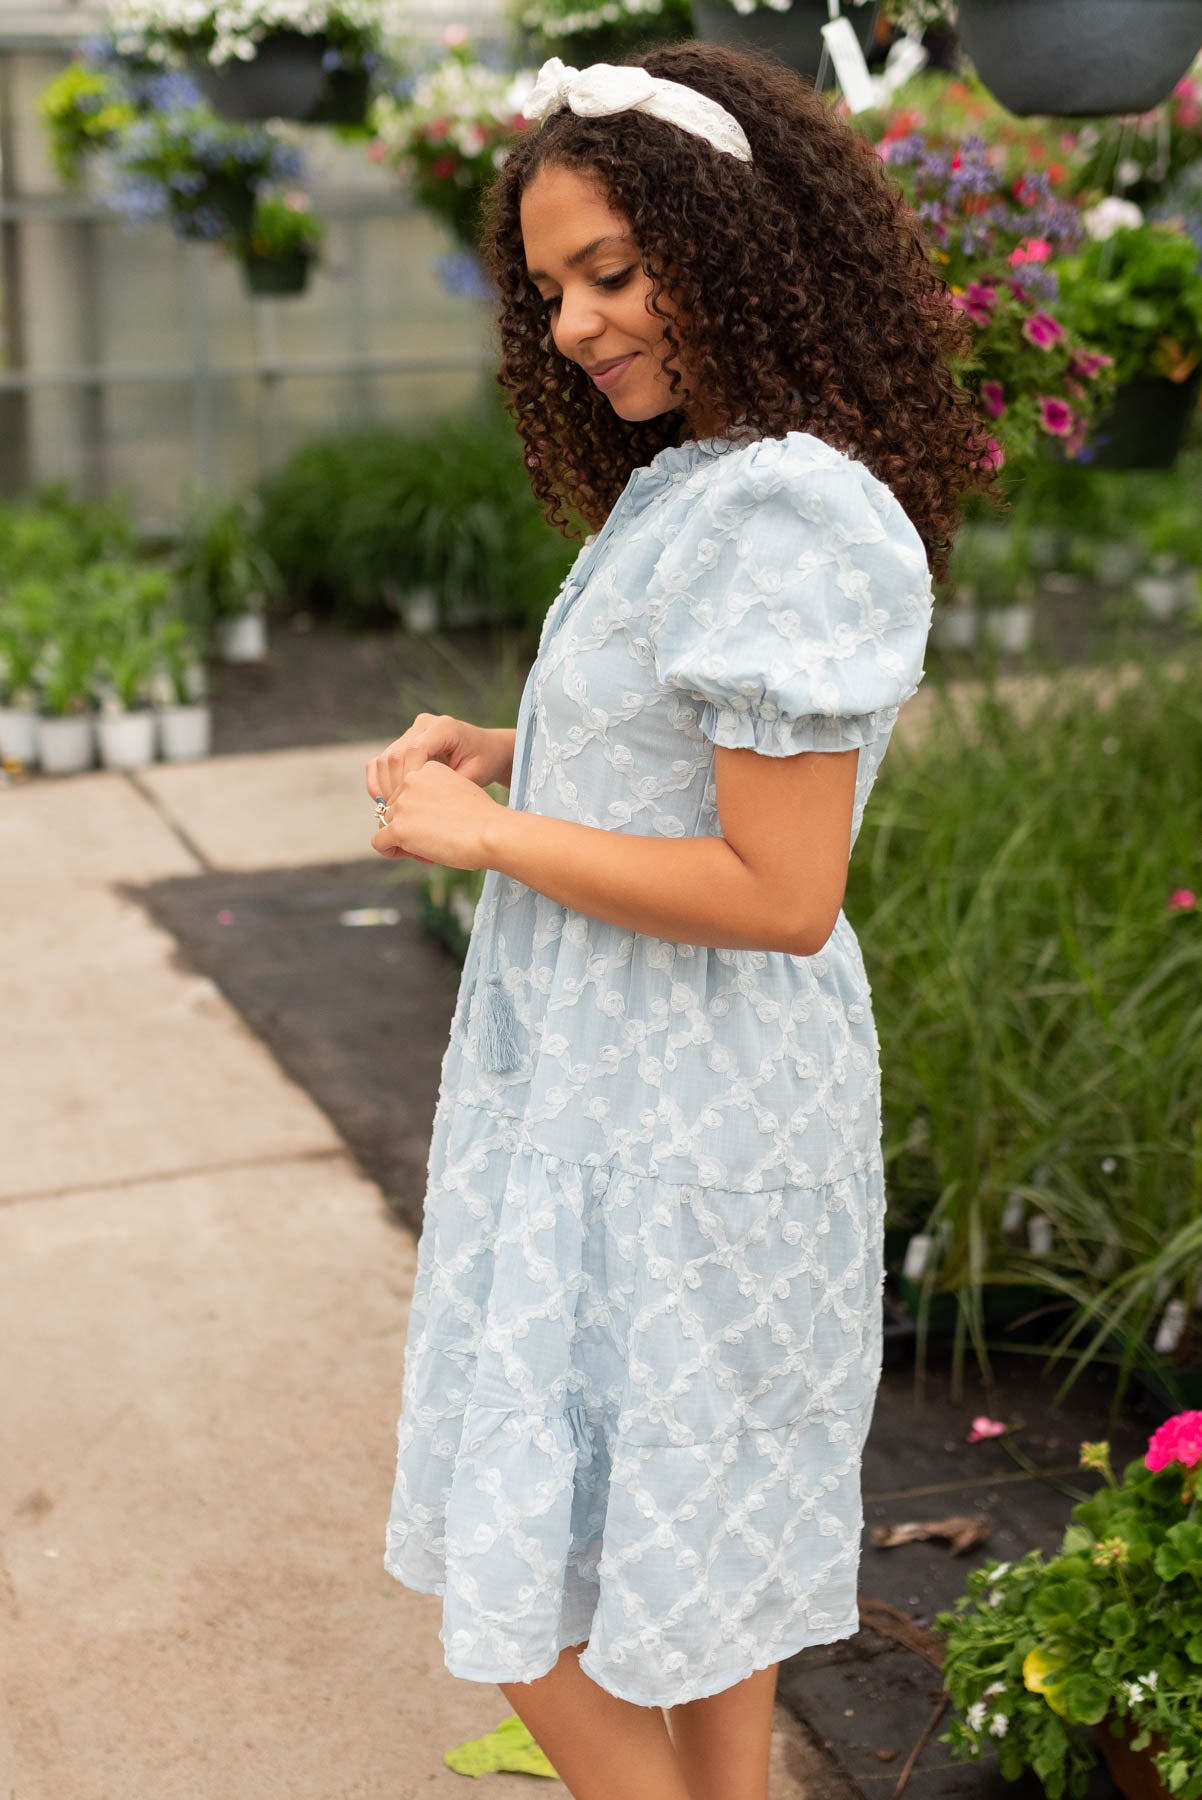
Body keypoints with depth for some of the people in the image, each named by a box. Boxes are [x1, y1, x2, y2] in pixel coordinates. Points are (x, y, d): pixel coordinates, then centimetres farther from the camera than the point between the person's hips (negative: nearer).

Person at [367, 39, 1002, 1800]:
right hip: (640, 1085, 10)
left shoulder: (790, 519, -22)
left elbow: (778, 891, -26)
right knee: (694, 1532, 22)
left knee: (543, 1603, 2)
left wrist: (488, 832, -18)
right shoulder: (690, 483, 10)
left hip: (677, 1122, -10)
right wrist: (504, 751, 4)